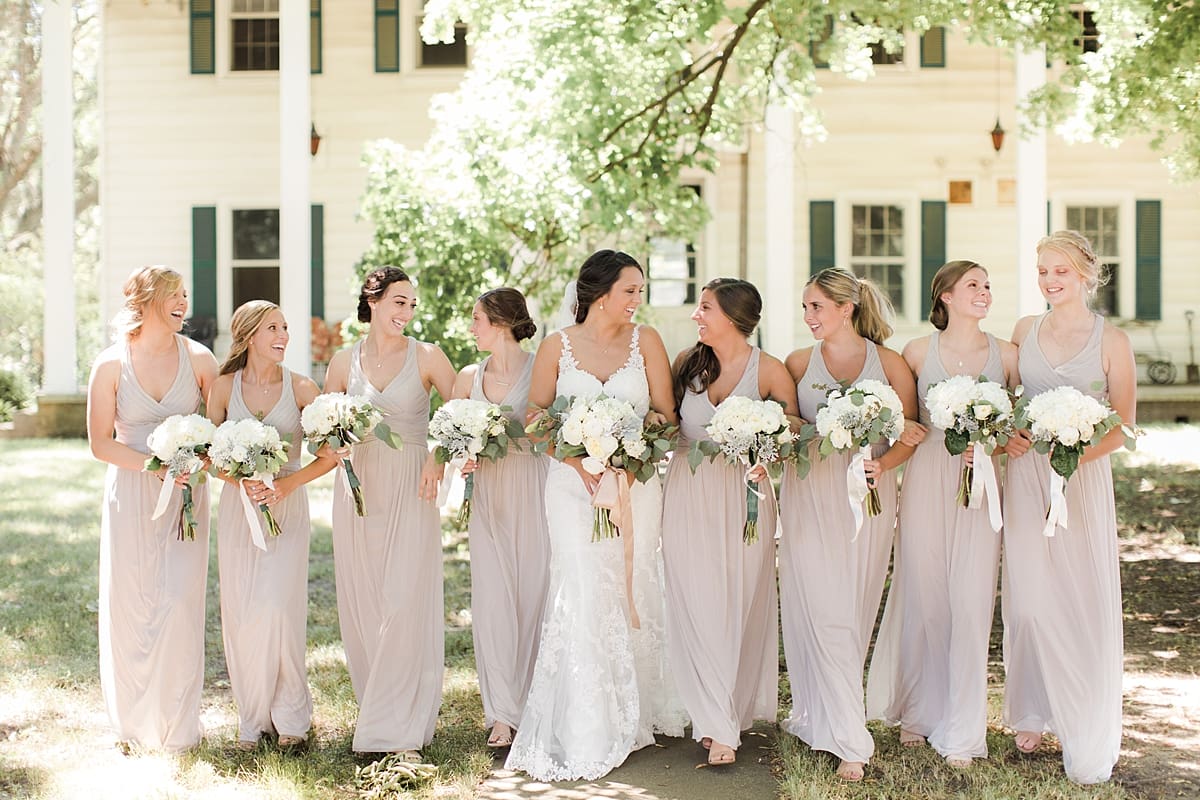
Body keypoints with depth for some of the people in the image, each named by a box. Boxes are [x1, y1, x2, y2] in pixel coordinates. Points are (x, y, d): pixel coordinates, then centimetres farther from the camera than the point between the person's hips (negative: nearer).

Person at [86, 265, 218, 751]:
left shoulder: (198, 359, 0)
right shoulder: (111, 365, -3)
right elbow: (100, 442, -2)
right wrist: (154, 466, -15)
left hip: (185, 496, 0)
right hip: (130, 496, 0)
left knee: (178, 604, -5)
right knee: (129, 604, 3)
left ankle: (176, 724, 9)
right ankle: (134, 722, 19)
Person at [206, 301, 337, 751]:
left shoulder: (300, 388, -2)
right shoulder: (224, 387, 2)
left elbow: (331, 453, -3)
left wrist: (286, 484, -13)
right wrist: (241, 482, -12)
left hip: (287, 508, -2)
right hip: (237, 509, 2)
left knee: (277, 609, -11)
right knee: (240, 614, 2)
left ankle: (289, 714, 6)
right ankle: (251, 718, 16)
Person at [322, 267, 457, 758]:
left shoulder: (427, 357, 1)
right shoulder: (344, 362, 8)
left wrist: (441, 458, -15)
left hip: (410, 492, -3)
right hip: (358, 491, 3)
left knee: (405, 604, -9)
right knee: (361, 604, 4)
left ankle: (400, 728, -3)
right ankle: (376, 709, 17)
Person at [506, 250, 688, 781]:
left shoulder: (645, 341, 3)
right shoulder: (557, 346, 1)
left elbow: (665, 413, 3)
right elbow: (536, 418, 3)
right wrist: (577, 459, -12)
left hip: (634, 484, 1)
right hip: (574, 484, -1)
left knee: (630, 595, 6)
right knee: (582, 597, -7)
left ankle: (633, 715, 21)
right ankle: (585, 733, 0)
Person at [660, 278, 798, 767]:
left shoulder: (769, 371, -4)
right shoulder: (688, 363, 5)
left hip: (743, 497, -2)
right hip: (688, 496, 2)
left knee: (741, 606, 4)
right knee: (698, 606, 0)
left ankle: (735, 712, 19)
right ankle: (718, 726, 7)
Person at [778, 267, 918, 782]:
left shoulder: (889, 364, 3)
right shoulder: (799, 363, 8)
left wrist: (882, 464, -16)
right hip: (808, 495, 0)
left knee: (853, 613, 4)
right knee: (821, 613, -7)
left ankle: (818, 715, 21)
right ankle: (850, 743, -4)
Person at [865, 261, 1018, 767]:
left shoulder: (1006, 355, 6)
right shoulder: (918, 351, 3)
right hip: (926, 479, 0)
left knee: (971, 603, -4)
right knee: (923, 599, 5)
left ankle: (962, 733, 6)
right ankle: (918, 712, 24)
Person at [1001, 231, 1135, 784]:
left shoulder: (1111, 340, -1)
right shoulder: (1024, 331, 9)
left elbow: (1124, 424, -1)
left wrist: (1076, 454, -17)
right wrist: (1007, 434, -3)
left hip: (1083, 477, -2)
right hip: (1025, 475, 2)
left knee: (1085, 604, -1)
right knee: (1028, 600, 1)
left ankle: (1087, 740, 10)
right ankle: (1033, 715, 19)